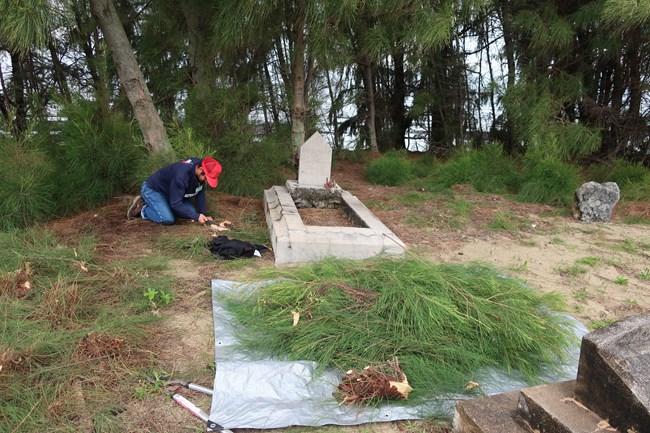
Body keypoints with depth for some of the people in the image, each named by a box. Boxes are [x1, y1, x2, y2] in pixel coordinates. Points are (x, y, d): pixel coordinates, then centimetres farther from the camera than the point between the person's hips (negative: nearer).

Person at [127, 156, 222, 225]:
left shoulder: (200, 168, -16)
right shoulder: (181, 175, -39)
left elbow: (200, 193, -5)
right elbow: (176, 204, -34)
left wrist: (202, 214, -13)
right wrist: (197, 217, -33)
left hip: (169, 191, 8)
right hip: (152, 190, -8)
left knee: (192, 212, -3)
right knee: (168, 220, -25)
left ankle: (163, 206, 13)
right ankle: (143, 209, 0)